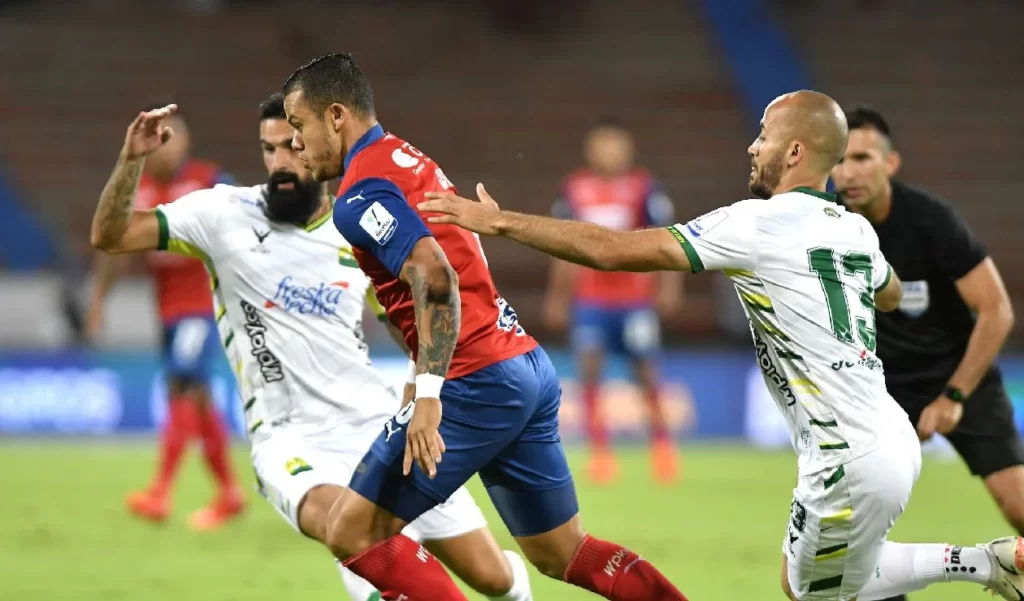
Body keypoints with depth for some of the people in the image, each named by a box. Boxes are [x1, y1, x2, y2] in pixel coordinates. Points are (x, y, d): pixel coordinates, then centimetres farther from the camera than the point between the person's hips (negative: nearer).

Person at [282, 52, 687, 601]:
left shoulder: (361, 193, -11)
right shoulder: (409, 159, 18)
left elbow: (435, 277, -25)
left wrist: (428, 392, -29)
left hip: (478, 383, -9)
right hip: (530, 368, 9)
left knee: (353, 533, -4)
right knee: (563, 555, 16)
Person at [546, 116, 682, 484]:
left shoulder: (644, 187, -3)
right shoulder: (575, 189, 5)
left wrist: (669, 285, -15)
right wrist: (558, 295, 15)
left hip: (636, 295, -2)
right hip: (590, 298, 2)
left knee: (646, 371, 1)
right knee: (589, 367, -12)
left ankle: (661, 441, 23)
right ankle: (599, 450, -7)